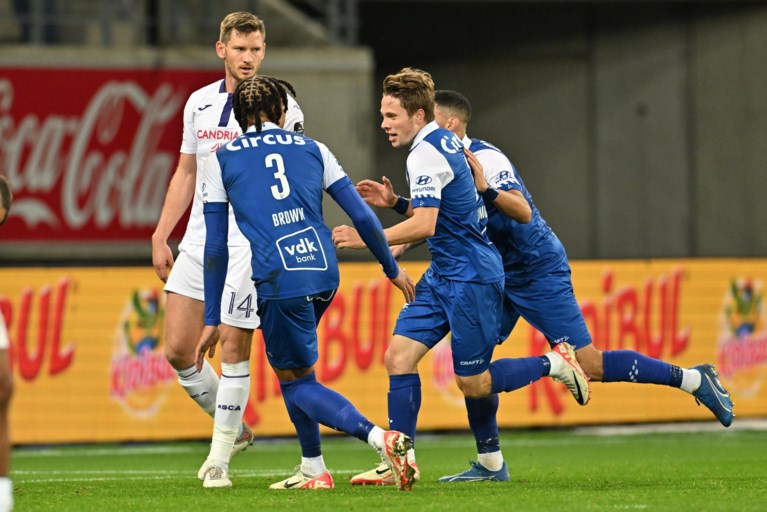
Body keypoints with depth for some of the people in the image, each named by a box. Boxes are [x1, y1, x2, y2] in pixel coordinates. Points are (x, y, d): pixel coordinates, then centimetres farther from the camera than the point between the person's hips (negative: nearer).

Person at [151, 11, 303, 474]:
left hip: (249, 246, -5)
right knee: (178, 350, 1)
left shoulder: (278, 105, -3)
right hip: (198, 242, 6)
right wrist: (160, 237, 16)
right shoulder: (199, 103, 12)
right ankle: (235, 430, 19)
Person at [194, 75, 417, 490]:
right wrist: (392, 269, 26)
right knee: (288, 363, 27)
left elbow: (215, 247, 7)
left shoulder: (222, 159, 10)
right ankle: (313, 469, 21)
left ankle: (380, 437, -17)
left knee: (297, 381, 7)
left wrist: (212, 321, 9)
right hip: (324, 272, 4)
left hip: (277, 280, -4)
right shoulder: (311, 149, 16)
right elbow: (361, 215, 13)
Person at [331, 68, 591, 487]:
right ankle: (401, 460, -2)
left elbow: (424, 225, -28)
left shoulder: (425, 153, -18)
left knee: (473, 384, -3)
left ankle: (553, 363, 15)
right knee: (398, 356, -1)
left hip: (469, 277, -10)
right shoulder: (446, 142, 13)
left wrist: (366, 238, -22)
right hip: (444, 276, 10)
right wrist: (396, 202, 11)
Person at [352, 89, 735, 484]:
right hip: (499, 275, 9)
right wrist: (394, 202, 9)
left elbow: (523, 212, -32)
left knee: (588, 365, -11)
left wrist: (485, 188, -47)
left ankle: (694, 379, 1)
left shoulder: (485, 158, -21)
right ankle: (490, 464, 7)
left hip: (539, 272, -9)